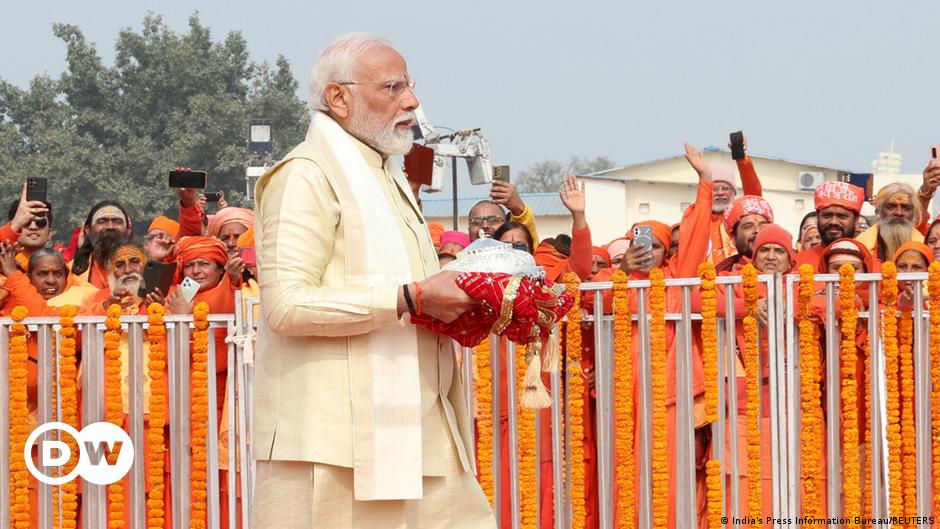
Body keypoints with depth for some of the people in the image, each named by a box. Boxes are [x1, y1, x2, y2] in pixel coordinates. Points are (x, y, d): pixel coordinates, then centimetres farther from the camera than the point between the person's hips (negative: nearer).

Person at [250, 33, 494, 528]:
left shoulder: (386, 177, 22)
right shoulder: (307, 175, -8)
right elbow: (286, 304, -20)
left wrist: (451, 302, 12)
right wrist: (411, 298, -20)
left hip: (412, 429, 9)